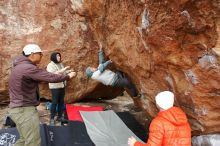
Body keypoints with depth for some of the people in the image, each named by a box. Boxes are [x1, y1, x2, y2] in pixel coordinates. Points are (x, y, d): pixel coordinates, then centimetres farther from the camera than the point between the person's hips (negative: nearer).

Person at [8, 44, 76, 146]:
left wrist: (55, 74, 13)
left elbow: (38, 78, 19)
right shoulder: (28, 68, -21)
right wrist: (68, 76, -6)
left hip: (19, 108, 11)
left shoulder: (20, 66, 12)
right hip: (25, 110, -11)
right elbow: (51, 78, -21)